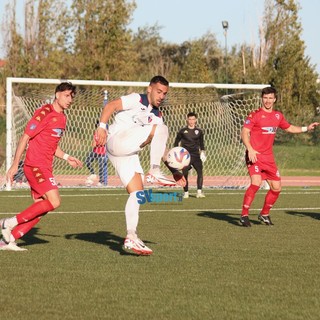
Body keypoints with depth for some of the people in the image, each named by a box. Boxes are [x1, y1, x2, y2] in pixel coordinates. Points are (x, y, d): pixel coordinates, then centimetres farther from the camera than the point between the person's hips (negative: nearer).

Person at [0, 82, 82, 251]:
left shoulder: (62, 118, 17)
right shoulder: (44, 112, -10)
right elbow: (25, 137, -12)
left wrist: (66, 157, 13)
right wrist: (15, 165, -15)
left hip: (45, 168, 9)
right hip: (35, 165, -9)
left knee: (40, 210, 5)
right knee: (54, 202, -19)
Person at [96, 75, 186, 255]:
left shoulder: (157, 116, 21)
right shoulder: (137, 100, 0)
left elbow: (161, 147, 22)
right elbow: (111, 106, -12)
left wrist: (174, 170, 13)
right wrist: (102, 126, -28)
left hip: (130, 153, 8)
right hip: (116, 142, -8)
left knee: (137, 193, -3)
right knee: (161, 129, -19)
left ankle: (131, 238, -4)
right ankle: (155, 172, -19)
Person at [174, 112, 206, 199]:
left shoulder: (199, 131, 8)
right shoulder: (182, 131, 3)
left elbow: (201, 142, 22)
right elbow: (176, 142, 11)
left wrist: (202, 151, 13)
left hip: (196, 155, 1)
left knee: (200, 171, -16)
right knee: (185, 174, -4)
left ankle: (199, 191, -17)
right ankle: (186, 192, 11)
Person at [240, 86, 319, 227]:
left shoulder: (278, 116, 13)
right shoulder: (255, 115, -7)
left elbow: (289, 128, 30)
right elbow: (244, 132, -12)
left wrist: (306, 128, 22)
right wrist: (250, 149, -26)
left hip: (269, 157, 7)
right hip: (255, 156, -7)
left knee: (276, 188, 7)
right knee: (256, 183, -25)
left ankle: (264, 214, 27)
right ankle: (244, 215, -18)